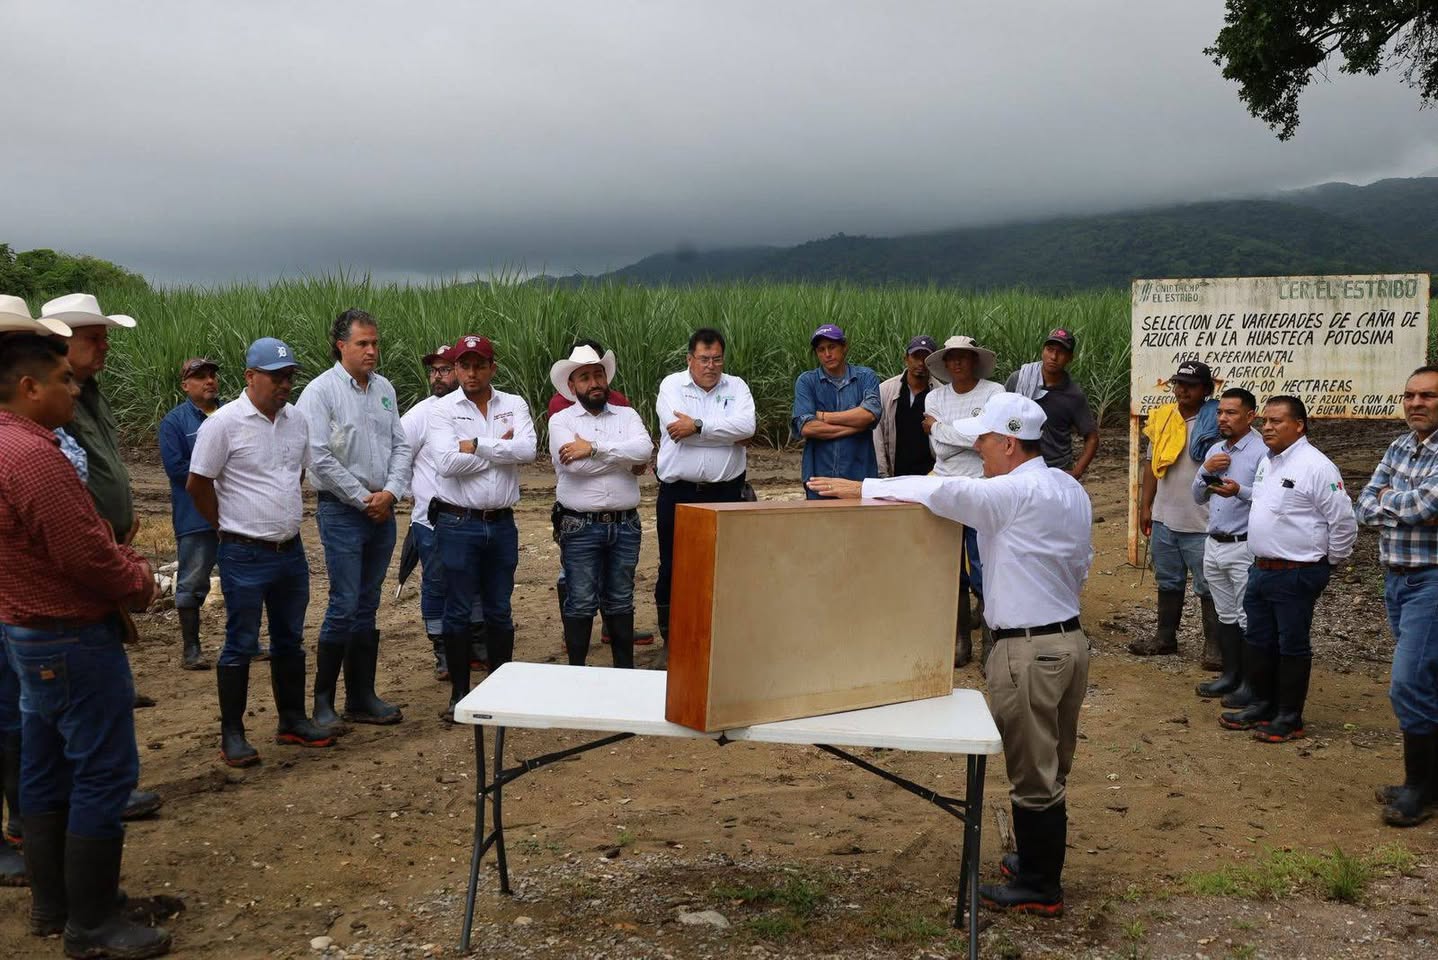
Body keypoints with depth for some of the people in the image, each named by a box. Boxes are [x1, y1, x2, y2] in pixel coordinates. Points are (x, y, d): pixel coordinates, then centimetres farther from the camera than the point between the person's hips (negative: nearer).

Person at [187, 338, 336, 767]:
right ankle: (232, 735, 12)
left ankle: (293, 720, 28)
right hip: (245, 556, -6)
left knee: (290, 640, 15)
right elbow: (198, 484, -8)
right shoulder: (224, 423, -13)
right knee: (240, 645, 2)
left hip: (291, 551, 6)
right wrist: (230, 526, 1)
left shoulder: (296, 420, 6)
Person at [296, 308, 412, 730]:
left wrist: (391, 492, -4)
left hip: (382, 511, 6)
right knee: (344, 605, -8)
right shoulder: (321, 391, -8)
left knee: (367, 606, 11)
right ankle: (322, 702, 3)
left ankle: (362, 698, 19)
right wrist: (363, 499, -11)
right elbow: (320, 458, -13)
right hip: (342, 511, -6)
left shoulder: (384, 388, 11)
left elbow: (400, 445, 12)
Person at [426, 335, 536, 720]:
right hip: (458, 524, -2)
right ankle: (459, 692, 18)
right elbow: (447, 462, -18)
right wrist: (501, 447, -10)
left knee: (499, 611, 13)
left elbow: (527, 449, -14)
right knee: (458, 611, 5)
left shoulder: (514, 405, 4)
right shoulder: (442, 409, -3)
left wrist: (475, 446, -15)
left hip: (502, 523, 2)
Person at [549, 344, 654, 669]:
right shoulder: (561, 421, 1)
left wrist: (594, 448, -16)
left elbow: (645, 449, -12)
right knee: (581, 603, 2)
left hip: (625, 525, 3)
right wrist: (625, 457, -8)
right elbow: (575, 464, -16)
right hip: (580, 528, -2)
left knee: (621, 602, 12)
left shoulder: (626, 415, 8)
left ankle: (625, 670, 22)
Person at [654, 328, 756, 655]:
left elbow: (746, 425, -14)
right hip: (678, 493, -1)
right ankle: (670, 640, 19)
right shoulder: (671, 385, 2)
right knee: (672, 568, 6)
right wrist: (729, 435, -10)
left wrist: (697, 426, -16)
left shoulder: (737, 387, 7)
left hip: (725, 494, 1)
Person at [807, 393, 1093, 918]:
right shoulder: (1072, 491, 9)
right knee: (1052, 770, 19)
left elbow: (942, 492, -23)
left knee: (1033, 774, 3)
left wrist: (861, 488, -17)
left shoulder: (1015, 492, -18)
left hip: (1027, 652, -9)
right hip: (1071, 637, 9)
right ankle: (1041, 863, 32)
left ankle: (1039, 888, 15)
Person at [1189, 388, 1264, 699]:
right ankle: (1231, 675, 25)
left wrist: (1240, 491, -33)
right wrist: (1205, 470, -1)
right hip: (1214, 545, 8)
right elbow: (1198, 497, 17)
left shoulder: (1261, 452, -11)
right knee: (1225, 615, 15)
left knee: (1248, 620, -2)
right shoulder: (1215, 450, 14)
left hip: (1244, 548, -8)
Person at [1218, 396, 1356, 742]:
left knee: (1292, 647, 3)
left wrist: (1328, 563, -6)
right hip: (1261, 570, 8)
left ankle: (1289, 719, 14)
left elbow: (1344, 521, -15)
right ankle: (1261, 706, 30)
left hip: (1296, 576, -8)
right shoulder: (1266, 462, 10)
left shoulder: (1315, 466, -16)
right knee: (1258, 642, 16)